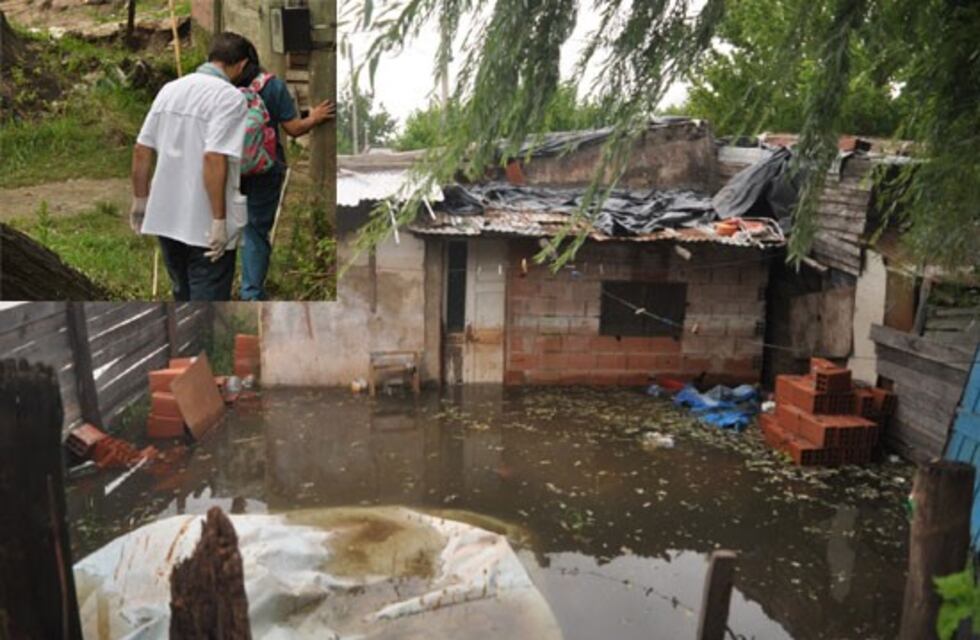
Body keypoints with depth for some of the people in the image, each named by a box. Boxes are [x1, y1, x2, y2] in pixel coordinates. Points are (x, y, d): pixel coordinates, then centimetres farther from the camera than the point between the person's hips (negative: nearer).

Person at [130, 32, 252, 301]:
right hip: (206, 226, -7)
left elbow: (141, 150, 8)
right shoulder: (230, 97, -13)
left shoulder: (170, 89, 8)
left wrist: (140, 199, 17)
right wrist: (220, 219, -21)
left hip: (166, 217, 7)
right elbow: (214, 159, -24)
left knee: (183, 294, 23)